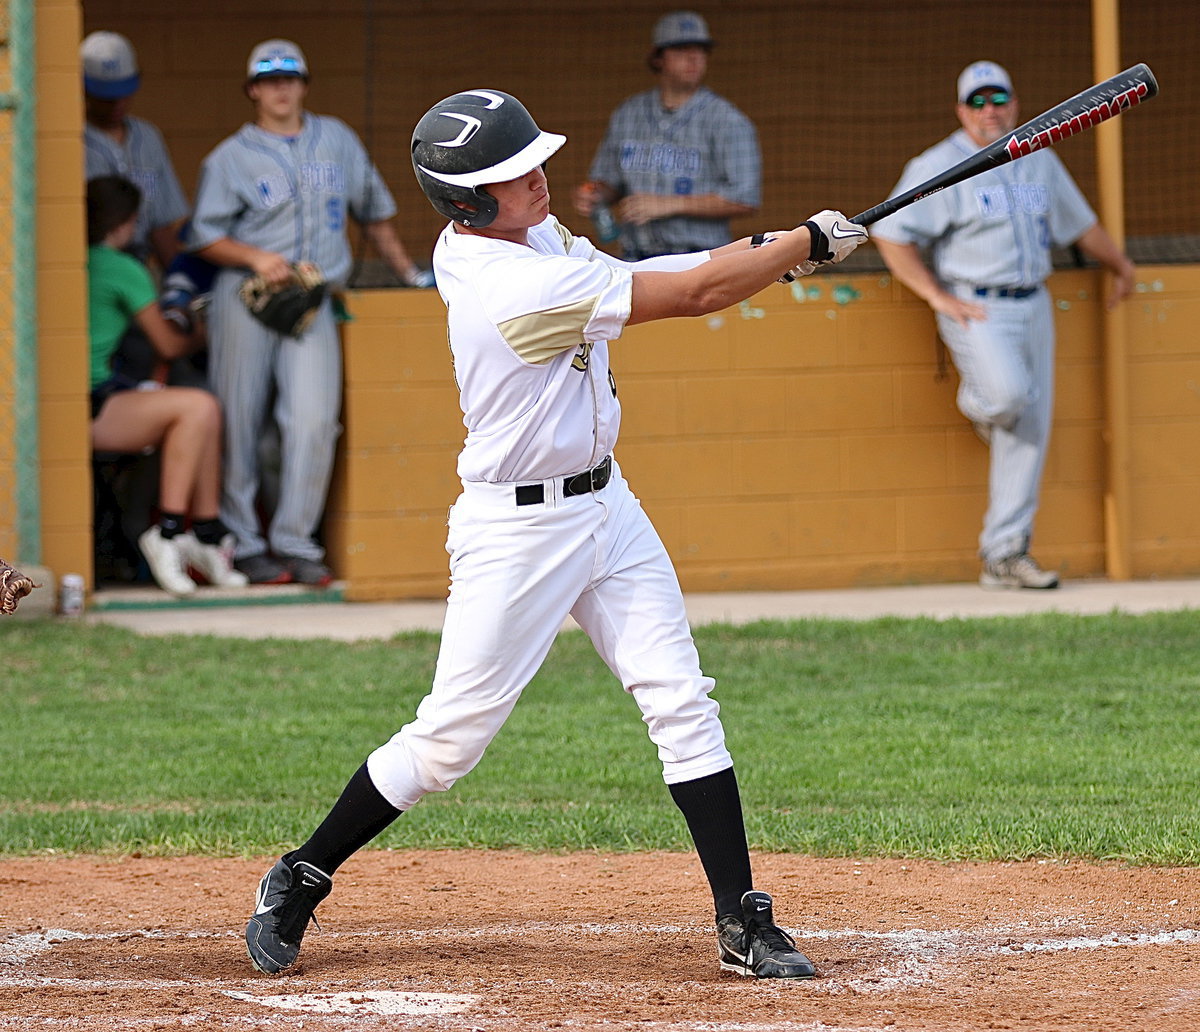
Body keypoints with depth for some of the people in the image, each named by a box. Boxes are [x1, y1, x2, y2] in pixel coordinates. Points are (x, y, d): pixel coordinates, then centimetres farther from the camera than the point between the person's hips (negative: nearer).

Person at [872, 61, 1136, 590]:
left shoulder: (1040, 161, 13)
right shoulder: (939, 167, -5)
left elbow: (1079, 223, 28)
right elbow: (889, 233, -7)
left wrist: (1119, 265, 39)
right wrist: (938, 297, -13)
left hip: (1033, 306, 6)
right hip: (975, 309, -6)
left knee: (1028, 436, 2)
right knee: (1008, 395, -29)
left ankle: (1004, 555, 6)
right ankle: (976, 402, 10)